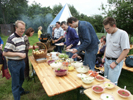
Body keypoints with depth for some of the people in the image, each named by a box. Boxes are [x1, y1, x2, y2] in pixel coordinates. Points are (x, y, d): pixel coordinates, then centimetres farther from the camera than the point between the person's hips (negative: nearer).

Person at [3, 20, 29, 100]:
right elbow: (5, 53, -21)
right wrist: (19, 54, -24)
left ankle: (20, 91, 50)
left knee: (21, 79, 26)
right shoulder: (11, 39, -20)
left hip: (22, 61, 8)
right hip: (14, 63, -8)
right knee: (16, 83, 7)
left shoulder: (22, 37, 7)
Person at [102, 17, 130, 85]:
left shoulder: (122, 34, -15)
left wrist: (116, 63, -18)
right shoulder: (108, 34, 8)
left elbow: (126, 50, -18)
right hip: (106, 61, 7)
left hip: (115, 62, -7)